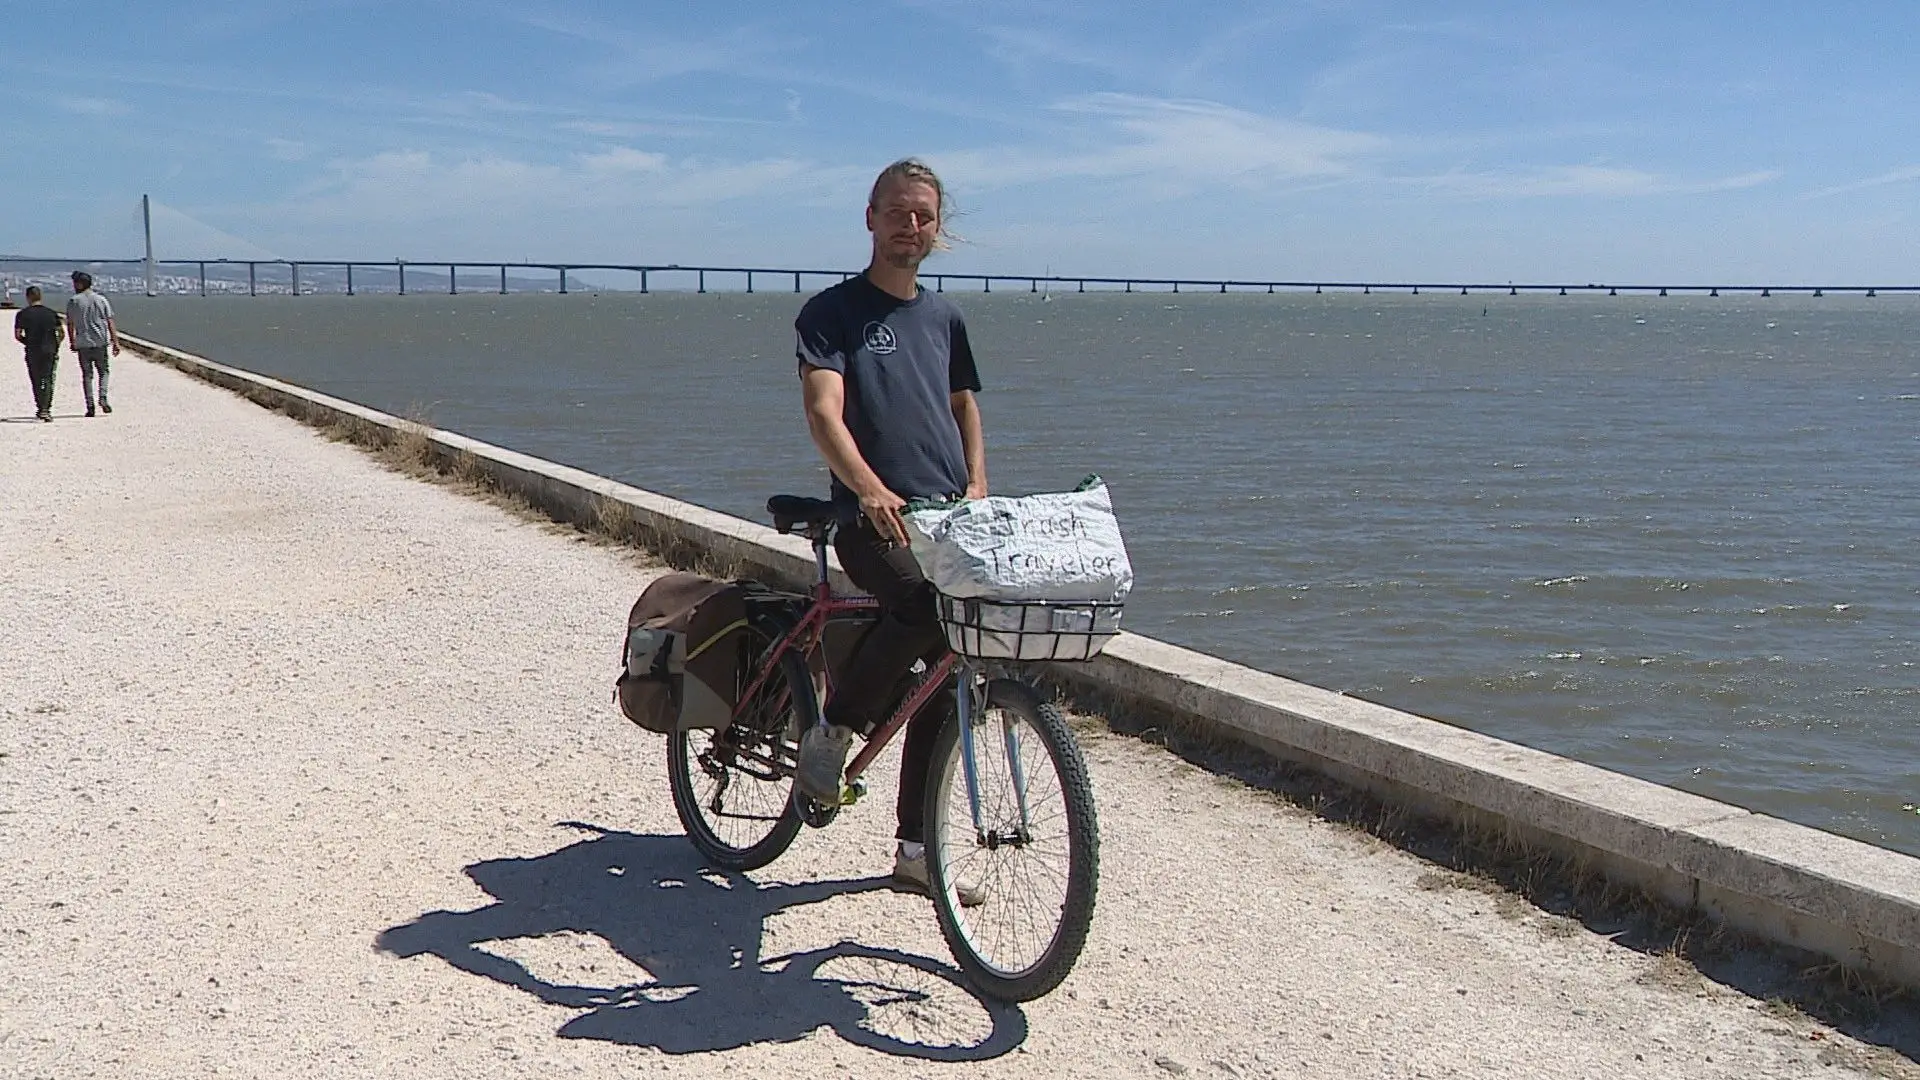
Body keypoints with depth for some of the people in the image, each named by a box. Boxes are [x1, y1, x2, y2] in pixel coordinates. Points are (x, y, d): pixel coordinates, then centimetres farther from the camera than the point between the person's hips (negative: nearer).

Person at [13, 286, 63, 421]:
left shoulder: (23, 314, -2)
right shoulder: (51, 313, 3)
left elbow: (17, 335, -3)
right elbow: (61, 333, 2)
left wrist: (28, 343, 13)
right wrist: (56, 347, 12)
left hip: (32, 352, -1)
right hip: (50, 351, 1)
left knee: (36, 381, 11)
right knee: (47, 381, 2)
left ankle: (40, 409, 16)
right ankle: (46, 410, -9)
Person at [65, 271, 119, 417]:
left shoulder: (73, 301, 0)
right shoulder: (101, 300, 4)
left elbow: (70, 324, 1)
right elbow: (110, 323, 1)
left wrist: (72, 342, 11)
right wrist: (115, 342, 2)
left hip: (82, 344, -1)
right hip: (101, 342, 1)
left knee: (87, 374, 5)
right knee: (103, 372, 13)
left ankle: (90, 406, 1)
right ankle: (103, 398, -8)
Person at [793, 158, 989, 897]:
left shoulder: (943, 317, 19)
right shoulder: (832, 312, 1)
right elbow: (824, 412, -12)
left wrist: (977, 485, 8)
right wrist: (872, 489, -31)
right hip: (872, 520, -6)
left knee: (942, 683, 3)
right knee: (924, 605, -35)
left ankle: (916, 850, 14)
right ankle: (831, 732, -11)